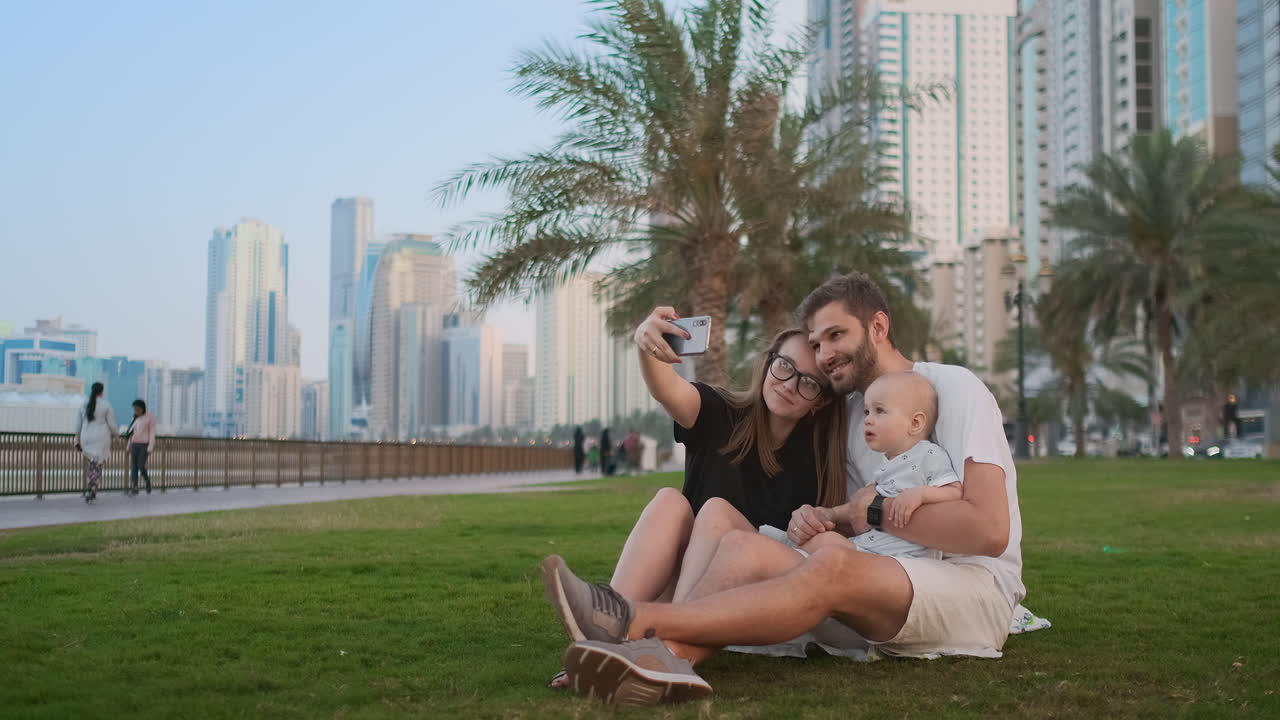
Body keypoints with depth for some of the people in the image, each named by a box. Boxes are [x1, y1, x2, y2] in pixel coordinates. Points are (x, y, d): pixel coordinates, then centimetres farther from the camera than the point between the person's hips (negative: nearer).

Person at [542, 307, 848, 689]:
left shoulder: (819, 453, -1)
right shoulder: (721, 416, -2)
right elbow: (668, 391, -25)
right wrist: (647, 346, -46)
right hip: (680, 581, 1)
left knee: (716, 510, -26)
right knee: (670, 500, -25)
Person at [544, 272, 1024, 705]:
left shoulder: (952, 388, -4)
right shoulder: (852, 413, 18)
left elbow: (990, 530, -15)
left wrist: (880, 510, -10)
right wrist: (822, 520, -4)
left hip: (978, 586, -6)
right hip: (891, 592, 7)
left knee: (834, 564, -37)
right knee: (744, 546, -18)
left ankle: (639, 620, -43)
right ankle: (664, 656, -47)